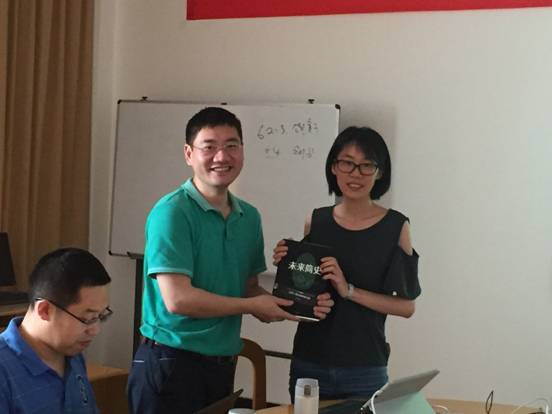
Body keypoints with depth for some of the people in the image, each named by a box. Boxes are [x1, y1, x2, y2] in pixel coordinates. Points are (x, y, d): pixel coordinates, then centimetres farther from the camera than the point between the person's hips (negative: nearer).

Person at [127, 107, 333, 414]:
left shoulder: (250, 217, 7)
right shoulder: (172, 212, -14)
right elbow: (178, 299, -21)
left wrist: (299, 304, -3)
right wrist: (252, 306, -10)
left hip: (223, 364, 7)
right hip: (171, 363, -6)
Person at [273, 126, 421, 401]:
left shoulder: (395, 226, -7)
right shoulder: (316, 221, 2)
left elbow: (406, 306, -8)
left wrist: (350, 291, -18)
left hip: (365, 372, -2)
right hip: (308, 365, 2)